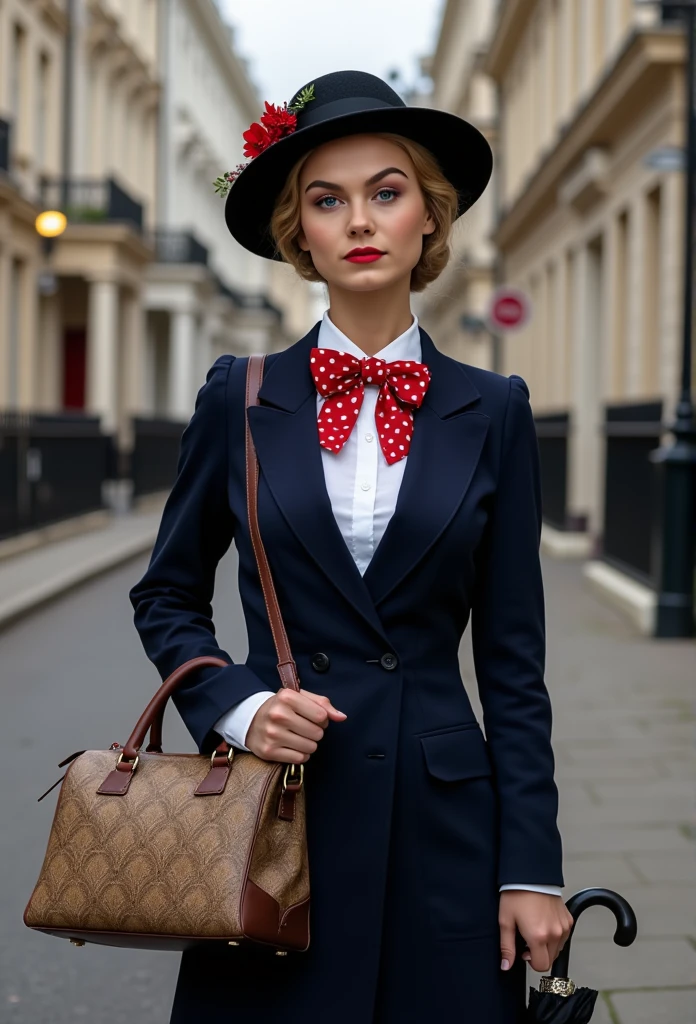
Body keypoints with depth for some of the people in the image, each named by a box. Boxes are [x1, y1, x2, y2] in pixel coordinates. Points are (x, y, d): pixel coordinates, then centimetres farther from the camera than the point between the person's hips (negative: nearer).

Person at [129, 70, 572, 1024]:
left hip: (442, 825, 0)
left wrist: (531, 867, -2)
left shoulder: (491, 411, 1)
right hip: (274, 815, 0)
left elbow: (512, 657, 2)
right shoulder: (241, 397, 1)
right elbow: (168, 596, 11)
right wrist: (235, 705, -8)